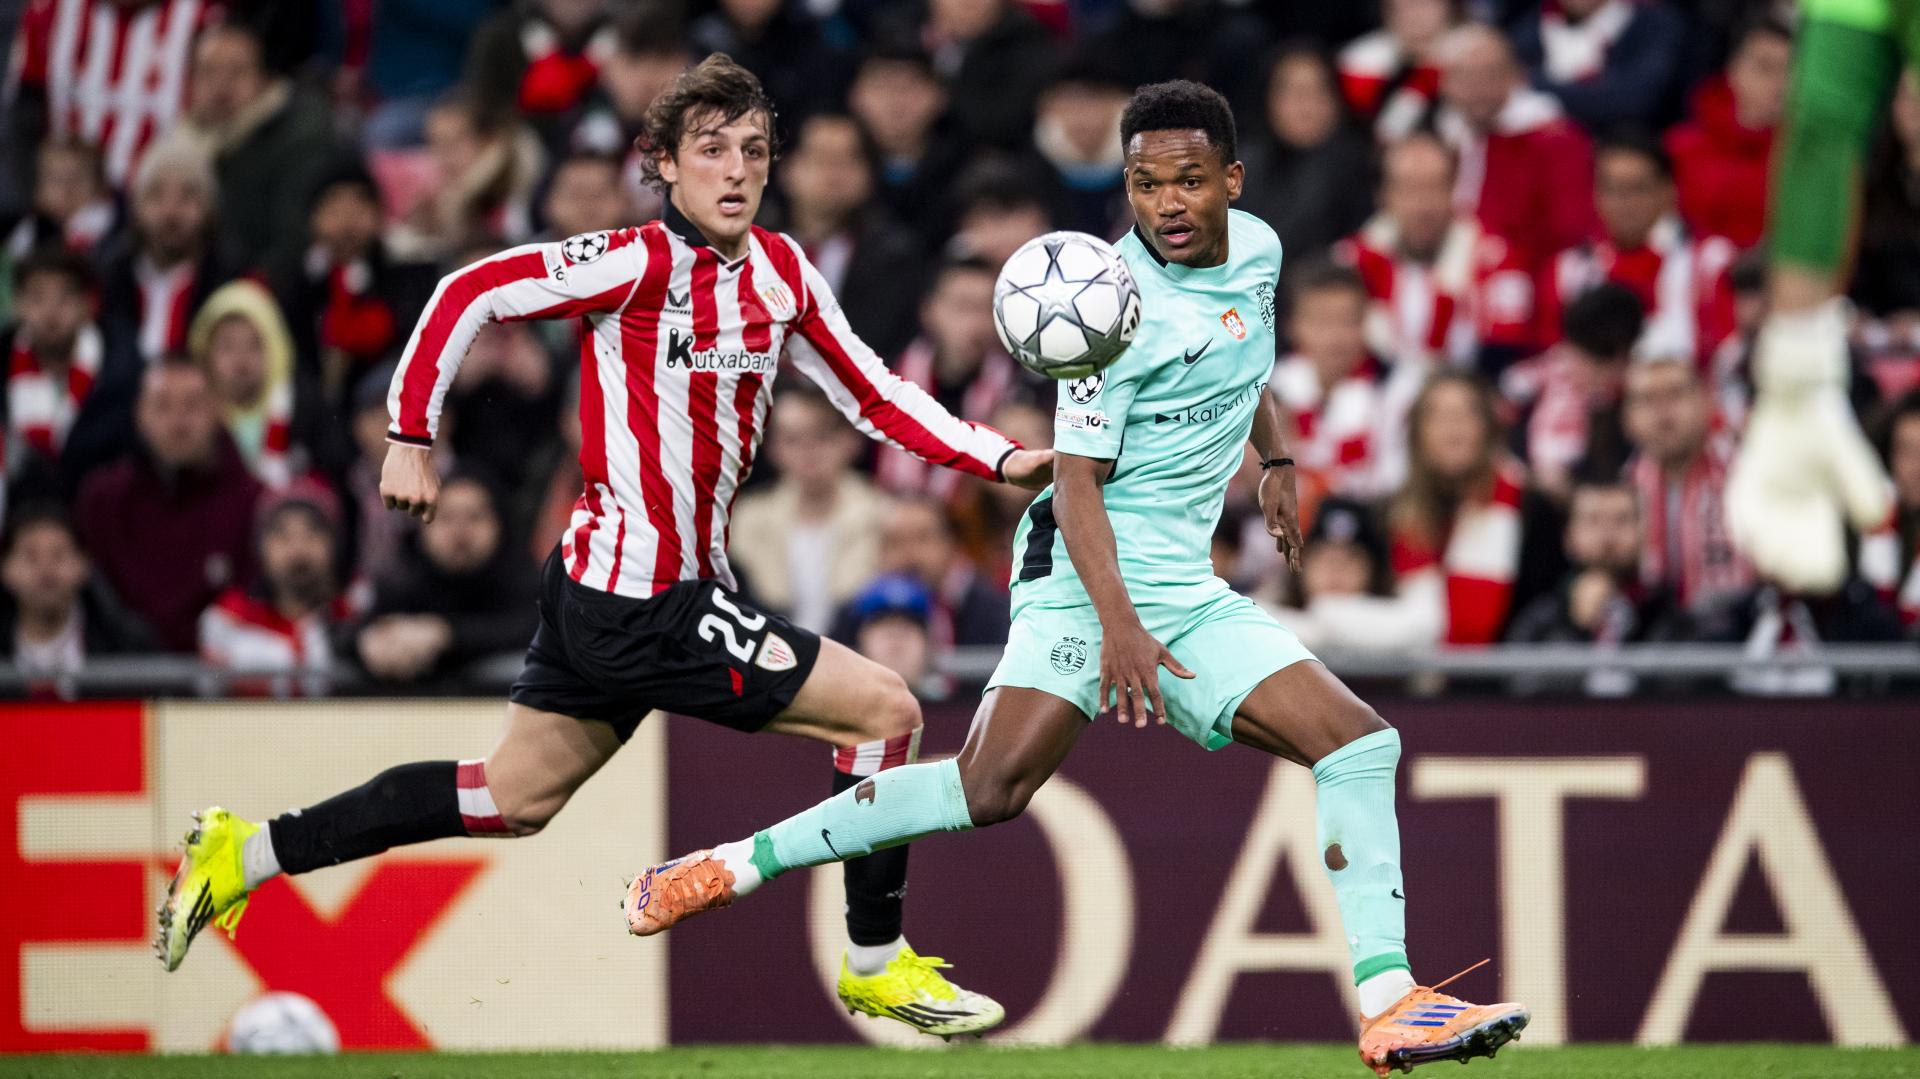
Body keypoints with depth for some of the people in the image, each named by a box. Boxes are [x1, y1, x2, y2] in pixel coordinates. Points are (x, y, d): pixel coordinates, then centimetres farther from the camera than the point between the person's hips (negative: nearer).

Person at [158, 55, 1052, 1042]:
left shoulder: (782, 274, 8)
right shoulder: (645, 262, -15)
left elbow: (875, 398, 14)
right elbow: (471, 293, -16)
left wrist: (1001, 460, 3)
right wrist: (411, 436, -18)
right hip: (643, 603, -9)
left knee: (514, 798, 17)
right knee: (886, 712, -5)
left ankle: (247, 852, 21)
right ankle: (875, 966, 8)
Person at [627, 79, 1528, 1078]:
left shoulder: (1255, 247, 8)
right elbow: (1077, 477, -17)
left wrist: (1275, 461, 30)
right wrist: (1120, 623, -26)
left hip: (1186, 585, 8)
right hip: (1089, 570, -8)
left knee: (1360, 743, -4)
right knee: (995, 786, -23)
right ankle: (734, 864, -14)